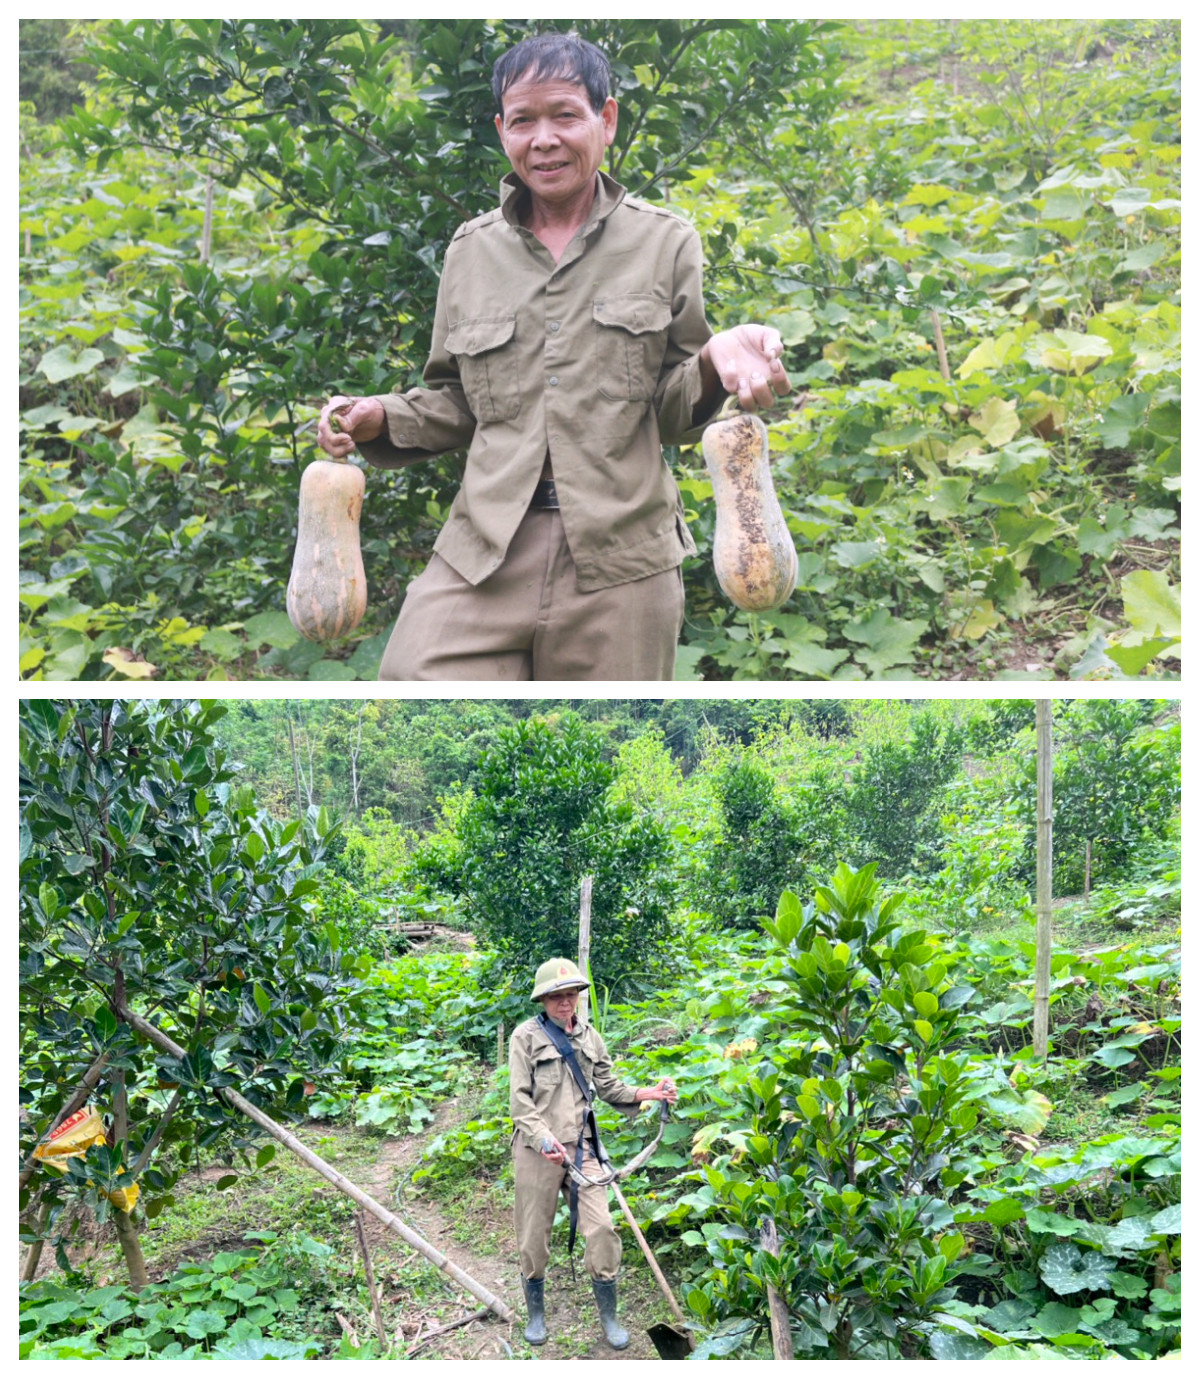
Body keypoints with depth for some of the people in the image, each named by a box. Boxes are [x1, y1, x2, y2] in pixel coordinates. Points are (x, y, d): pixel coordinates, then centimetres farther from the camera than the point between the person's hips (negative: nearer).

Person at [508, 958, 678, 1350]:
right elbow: (520, 1099, -9)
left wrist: (649, 1093, 0)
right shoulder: (526, 1037, -4)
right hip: (537, 1149, -3)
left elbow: (608, 1087, 15)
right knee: (534, 1234, 8)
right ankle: (536, 1314, 28)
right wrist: (544, 1139, -22)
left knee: (601, 1229, -2)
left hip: (581, 1147, 3)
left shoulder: (590, 1036, 10)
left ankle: (609, 1317, 14)